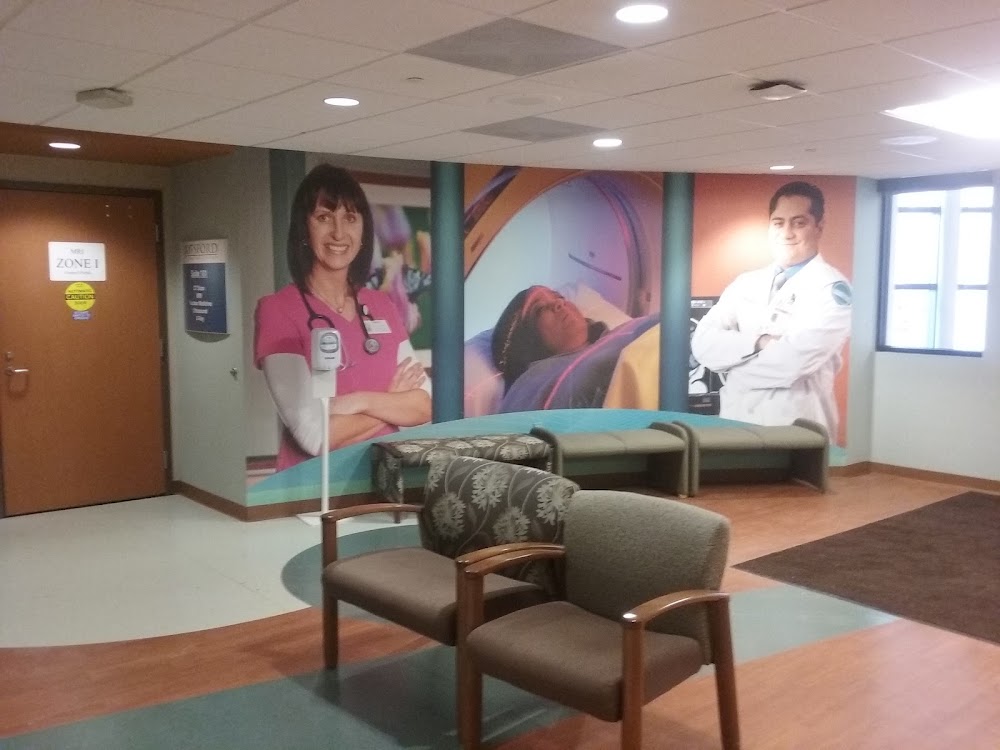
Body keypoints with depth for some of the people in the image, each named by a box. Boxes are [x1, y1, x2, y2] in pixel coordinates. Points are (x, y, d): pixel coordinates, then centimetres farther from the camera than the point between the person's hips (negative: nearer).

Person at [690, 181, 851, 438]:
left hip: (795, 428, -5)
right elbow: (703, 343, -2)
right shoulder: (746, 283, 9)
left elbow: (792, 361, -20)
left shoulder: (832, 288, -8)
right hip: (736, 420, 5)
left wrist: (735, 370, -4)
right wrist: (758, 342, -17)